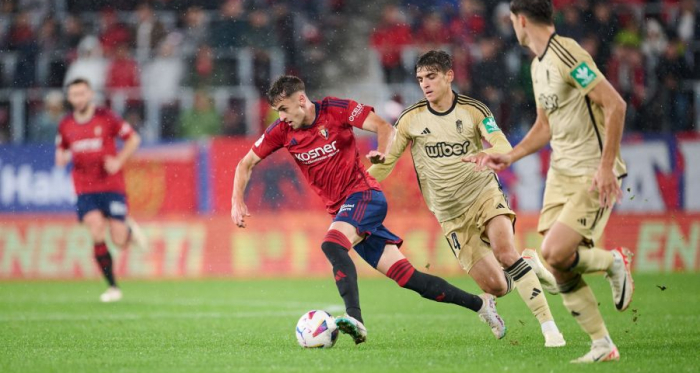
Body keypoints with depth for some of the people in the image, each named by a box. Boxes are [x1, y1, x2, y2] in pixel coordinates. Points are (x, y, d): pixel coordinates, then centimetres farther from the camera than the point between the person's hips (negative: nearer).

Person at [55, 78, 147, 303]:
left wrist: (119, 161, -10)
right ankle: (112, 287, -5)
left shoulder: (106, 118, -4)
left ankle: (130, 230, 33)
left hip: (111, 186, -2)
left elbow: (133, 139, 3)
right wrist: (62, 158, -4)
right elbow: (61, 152, 20)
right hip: (85, 189, 2)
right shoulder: (65, 126, 5)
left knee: (119, 241, -6)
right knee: (97, 235, -16)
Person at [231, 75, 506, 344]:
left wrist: (382, 153, -33)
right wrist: (237, 201, -6)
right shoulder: (282, 131, 3)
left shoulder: (335, 110, -10)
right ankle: (479, 303, 10)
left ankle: (355, 319, -46)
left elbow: (384, 127, -13)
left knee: (332, 244, -33)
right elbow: (246, 163, 8)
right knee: (405, 275, 0)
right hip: (339, 209, 5)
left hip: (363, 194, -5)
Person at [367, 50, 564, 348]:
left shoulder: (473, 110, -5)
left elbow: (505, 149, -15)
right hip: (452, 215, 1)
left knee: (504, 253, -30)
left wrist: (488, 154, -38)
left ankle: (548, 326, -23)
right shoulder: (410, 120, -2)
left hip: (485, 194, -1)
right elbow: (386, 161, 6)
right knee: (494, 286, -9)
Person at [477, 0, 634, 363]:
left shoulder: (566, 53, -17)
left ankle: (614, 262, 7)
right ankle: (602, 346, 8)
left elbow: (615, 104, -22)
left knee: (555, 253, -22)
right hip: (560, 172, 9)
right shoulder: (538, 64, 13)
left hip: (594, 175, -9)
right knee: (558, 267, 0)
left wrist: (606, 166, -24)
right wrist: (509, 156, 14)